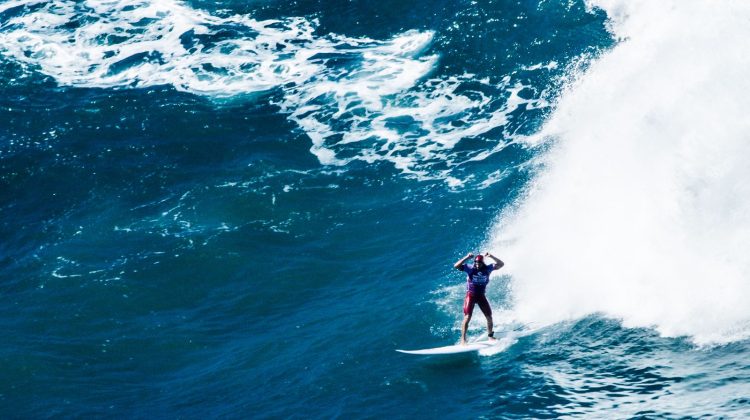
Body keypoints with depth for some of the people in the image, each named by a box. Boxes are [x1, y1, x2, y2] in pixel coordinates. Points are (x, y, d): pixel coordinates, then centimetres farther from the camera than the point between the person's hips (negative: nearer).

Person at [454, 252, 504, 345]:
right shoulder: (470, 268, -12)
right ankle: (463, 339, -10)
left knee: (489, 317, 6)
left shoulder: (487, 269, -4)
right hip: (471, 295, -4)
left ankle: (490, 336, 25)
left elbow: (501, 264, -11)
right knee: (467, 317, -13)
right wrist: (467, 258, -32)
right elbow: (456, 266, -24)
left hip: (481, 296, 4)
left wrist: (491, 256, -23)